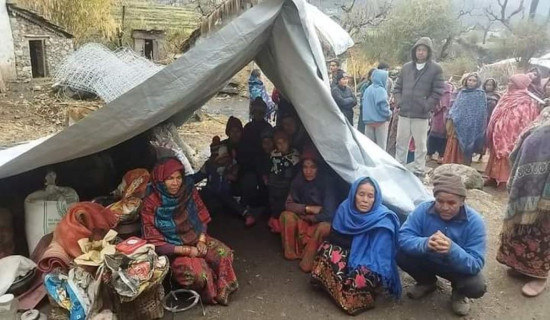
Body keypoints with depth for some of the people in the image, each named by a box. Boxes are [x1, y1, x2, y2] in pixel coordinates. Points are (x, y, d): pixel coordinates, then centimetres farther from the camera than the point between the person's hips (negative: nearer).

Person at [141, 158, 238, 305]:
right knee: (198, 273, -29)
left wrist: (202, 240, -14)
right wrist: (186, 250, -21)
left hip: (196, 239, 4)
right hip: (174, 250, -4)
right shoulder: (151, 204, -20)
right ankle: (211, 294, 4)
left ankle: (222, 289, 6)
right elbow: (154, 242, -16)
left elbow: (202, 218, 4)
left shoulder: (189, 191, -8)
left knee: (225, 254, -20)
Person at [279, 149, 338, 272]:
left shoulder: (326, 183, -23)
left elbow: (329, 213, -26)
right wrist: (308, 208, -20)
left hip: (321, 221, -4)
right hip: (304, 219, 4)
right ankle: (291, 252, -7)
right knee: (286, 215, -22)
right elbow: (288, 204, -7)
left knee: (325, 227, -37)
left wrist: (309, 217, -16)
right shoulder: (298, 180, -10)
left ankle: (308, 262, -20)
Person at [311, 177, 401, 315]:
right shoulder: (345, 208, -8)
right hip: (348, 259, 4)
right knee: (326, 248, -24)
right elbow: (333, 238, -5)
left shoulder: (383, 220, -19)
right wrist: (356, 244, -16)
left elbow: (379, 259, -22)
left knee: (366, 277, -35)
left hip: (370, 268, -3)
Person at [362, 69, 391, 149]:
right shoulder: (381, 90, -16)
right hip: (380, 120, -7)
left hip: (368, 120, 7)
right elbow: (382, 106, -22)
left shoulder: (368, 89, 7)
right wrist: (389, 114, -6)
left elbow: (363, 103, 14)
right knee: (381, 145, 4)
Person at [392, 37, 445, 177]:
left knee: (420, 145, 4)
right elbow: (397, 87, 15)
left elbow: (438, 92, -3)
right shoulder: (406, 67, 11)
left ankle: (418, 171, 14)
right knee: (401, 143, 10)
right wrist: (399, 101, 0)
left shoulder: (435, 69, 0)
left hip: (421, 115, -3)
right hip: (404, 113, 4)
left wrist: (426, 106, -11)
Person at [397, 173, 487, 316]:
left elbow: (476, 265, -30)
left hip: (459, 267, -2)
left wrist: (452, 249, -51)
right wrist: (425, 243, -48)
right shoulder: (424, 210, -22)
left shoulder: (474, 222, -26)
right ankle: (427, 282, 10)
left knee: (477, 287, -30)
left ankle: (459, 292, 10)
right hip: (428, 260, 2)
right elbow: (403, 237, -26)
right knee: (401, 255, -23)